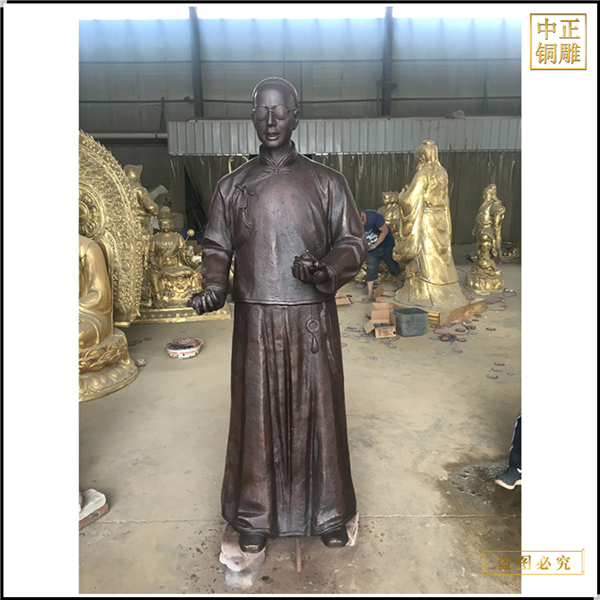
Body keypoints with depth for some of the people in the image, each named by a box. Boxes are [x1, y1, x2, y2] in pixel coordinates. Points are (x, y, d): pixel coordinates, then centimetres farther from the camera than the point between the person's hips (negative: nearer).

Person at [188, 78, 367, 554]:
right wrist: (213, 285, -10)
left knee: (318, 410, 8)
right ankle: (257, 514, 29)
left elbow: (353, 241, 3)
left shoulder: (326, 181, 4)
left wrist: (326, 270, -18)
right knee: (257, 413, 8)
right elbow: (217, 246, 10)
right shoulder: (232, 187, 8)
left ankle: (328, 511, 29)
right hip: (256, 320, 1)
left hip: (313, 318, 0)